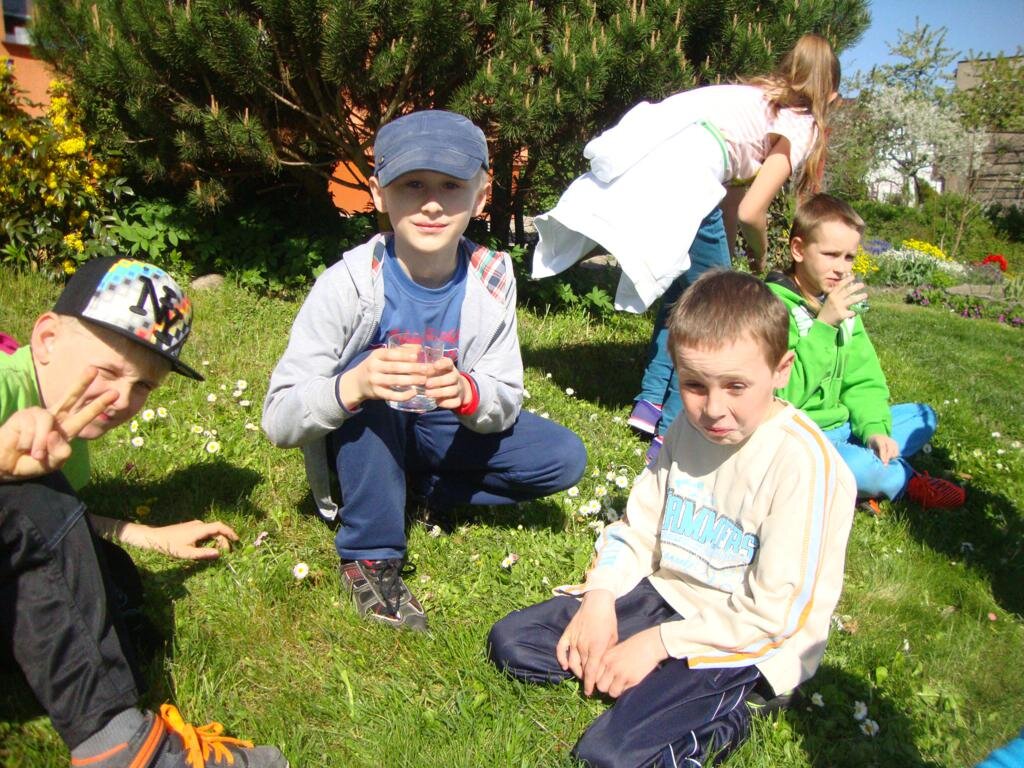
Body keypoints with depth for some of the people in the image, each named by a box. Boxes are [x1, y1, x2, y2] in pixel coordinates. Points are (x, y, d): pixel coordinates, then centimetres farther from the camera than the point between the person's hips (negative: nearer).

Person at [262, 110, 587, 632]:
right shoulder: (349, 284, -26)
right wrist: (352, 387, -48)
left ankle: (427, 490, 6)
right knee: (366, 369, -34)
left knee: (564, 459, -13)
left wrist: (467, 393, -37)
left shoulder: (491, 281, -17)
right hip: (365, 437, -2)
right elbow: (279, 420, -27)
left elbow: (506, 401, -13)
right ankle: (370, 556, -18)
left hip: (446, 429, 3)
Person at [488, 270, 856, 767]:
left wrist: (659, 642, -18)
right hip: (665, 593, 8)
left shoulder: (804, 461, -22)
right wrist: (600, 596, -10)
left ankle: (714, 712, 0)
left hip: (745, 639, -7)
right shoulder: (689, 426, -1)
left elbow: (776, 610, -20)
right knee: (510, 640, 0)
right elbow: (639, 525, 7)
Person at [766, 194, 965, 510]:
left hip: (840, 427, 9)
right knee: (862, 469, -31)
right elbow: (781, 395, -27)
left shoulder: (841, 303, 10)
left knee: (924, 417, 13)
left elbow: (862, 379, 10)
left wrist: (875, 428, -8)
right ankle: (907, 481, 6)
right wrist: (823, 326, -30)